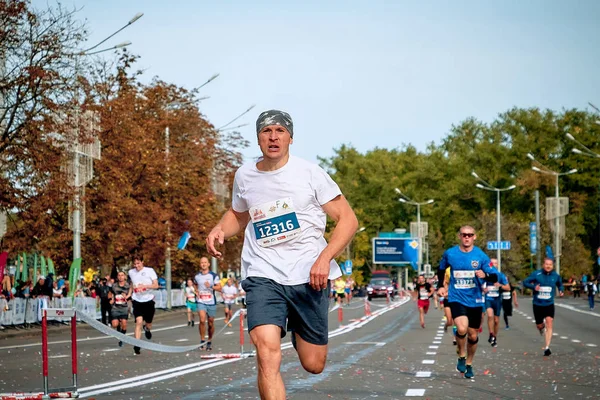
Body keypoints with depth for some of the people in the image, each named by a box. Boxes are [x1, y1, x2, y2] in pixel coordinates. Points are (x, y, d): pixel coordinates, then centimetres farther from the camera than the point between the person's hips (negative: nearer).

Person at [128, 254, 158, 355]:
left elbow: (156, 285, -11)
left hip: (148, 300, 0)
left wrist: (144, 286, -25)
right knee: (139, 322, -17)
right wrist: (130, 294, 20)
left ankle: (147, 329, 52)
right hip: (137, 301, 0)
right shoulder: (131, 272, 4)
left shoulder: (150, 271, -7)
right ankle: (137, 346, -20)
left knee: (148, 323, 12)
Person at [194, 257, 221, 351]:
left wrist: (211, 286, -18)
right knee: (202, 320, -21)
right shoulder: (197, 276, 7)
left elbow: (219, 288, -2)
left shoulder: (213, 276, 0)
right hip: (201, 302, 0)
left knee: (211, 323, 6)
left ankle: (209, 341, 25)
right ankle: (202, 340, -9)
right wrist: (197, 291, 9)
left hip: (211, 302, 0)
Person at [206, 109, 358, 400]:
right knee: (267, 351, -25)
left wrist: (324, 258, -15)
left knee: (314, 365, 9)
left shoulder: (309, 173, -3)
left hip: (309, 277, -1)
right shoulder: (244, 176, 7)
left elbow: (348, 219, -2)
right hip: (263, 276, 1)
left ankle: (297, 329, 45)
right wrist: (219, 230, 5)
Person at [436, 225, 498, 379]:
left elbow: (494, 277, -5)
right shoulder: (449, 254, -1)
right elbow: (441, 269, 19)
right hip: (457, 299, -1)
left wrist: (485, 275, -26)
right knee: (462, 328, -26)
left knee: (473, 335, 11)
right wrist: (440, 286, 12)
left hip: (475, 301, 2)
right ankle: (461, 357, 0)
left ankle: (469, 365, 33)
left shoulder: (481, 256, -4)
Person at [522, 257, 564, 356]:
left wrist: (561, 290, -2)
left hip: (549, 305, 0)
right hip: (537, 305, 0)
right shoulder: (536, 274, -9)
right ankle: (542, 326, 50)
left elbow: (560, 284, 19)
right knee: (539, 326, 10)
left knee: (549, 325, -14)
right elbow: (525, 282, -3)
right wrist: (533, 287, -21)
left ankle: (547, 348, -12)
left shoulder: (556, 276, -1)